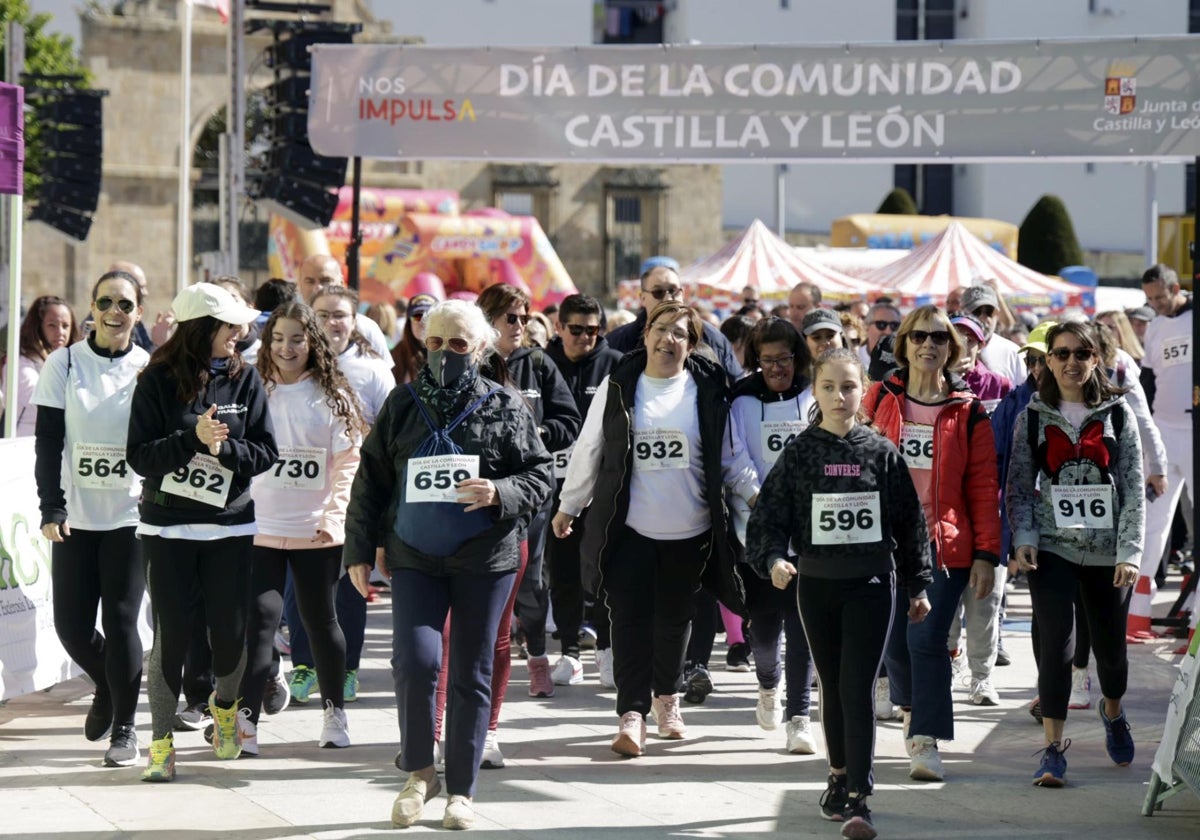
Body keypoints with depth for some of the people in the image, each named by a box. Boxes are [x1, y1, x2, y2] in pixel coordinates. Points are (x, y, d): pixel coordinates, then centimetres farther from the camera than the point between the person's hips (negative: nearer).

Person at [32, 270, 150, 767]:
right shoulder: (64, 364, 1)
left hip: (130, 516, -1)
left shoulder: (150, 369, 1)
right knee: (71, 624, 1)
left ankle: (124, 728, 7)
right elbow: (48, 442, -1)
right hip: (75, 516, 1)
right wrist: (51, 508, -9)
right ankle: (107, 688, 32)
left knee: (120, 620, -6)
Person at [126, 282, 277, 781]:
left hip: (230, 525, 2)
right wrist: (193, 436, -21)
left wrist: (223, 447, -16)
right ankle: (161, 740, 8)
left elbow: (266, 453, 0)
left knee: (231, 633, 2)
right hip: (167, 526, -2)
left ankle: (225, 704, 33)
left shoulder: (244, 379, 3)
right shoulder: (158, 380, -4)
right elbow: (139, 456, -9)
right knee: (171, 634, -3)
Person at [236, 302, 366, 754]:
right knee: (259, 619, -10)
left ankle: (335, 712, 26)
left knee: (320, 619, 11)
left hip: (316, 532, 0)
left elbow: (347, 462, 2)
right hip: (260, 528, 0)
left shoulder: (333, 397, 3)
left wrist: (333, 516, -9)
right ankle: (246, 719, -13)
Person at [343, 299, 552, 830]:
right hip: (414, 557, 1)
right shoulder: (402, 403, 7)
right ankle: (419, 772, 8)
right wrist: (359, 550, 6)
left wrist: (499, 494, -17)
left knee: (471, 674, 5)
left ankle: (461, 790, 15)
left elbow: (539, 475, 2)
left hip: (484, 559, -1)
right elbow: (370, 482, 10)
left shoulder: (504, 407, 2)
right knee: (414, 662, -13)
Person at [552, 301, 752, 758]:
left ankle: (667, 697, 34)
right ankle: (632, 713, -9)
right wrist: (568, 506, 10)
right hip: (630, 527, -1)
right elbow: (589, 450, 7)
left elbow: (726, 455, 7)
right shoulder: (618, 386, 2)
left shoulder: (707, 390, 1)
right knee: (630, 617, -8)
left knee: (674, 617, 13)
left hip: (688, 531, 1)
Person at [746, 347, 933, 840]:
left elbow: (909, 521, 5)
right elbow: (771, 515, -2)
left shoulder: (882, 453, -1)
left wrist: (918, 585, 7)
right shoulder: (800, 452, 0)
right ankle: (840, 776, 30)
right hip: (816, 583, 2)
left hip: (871, 583, -2)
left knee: (858, 688, -8)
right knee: (832, 687, 13)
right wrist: (774, 558, -21)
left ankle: (858, 798, -8)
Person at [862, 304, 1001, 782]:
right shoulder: (879, 400, 6)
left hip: (946, 544, -2)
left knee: (927, 640, -11)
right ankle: (912, 707, 35)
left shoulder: (968, 412, 3)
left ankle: (926, 742, -8)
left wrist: (986, 554, -3)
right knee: (895, 639, 7)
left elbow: (983, 488, 3)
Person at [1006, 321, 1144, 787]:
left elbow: (1133, 487, 0)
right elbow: (1019, 485, 3)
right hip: (1052, 547, -1)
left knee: (1111, 644, 11)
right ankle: (1053, 748, -4)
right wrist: (1023, 538, -11)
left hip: (1106, 550, 1)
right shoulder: (1033, 417, 3)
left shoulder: (1117, 414, 2)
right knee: (1056, 644, -11)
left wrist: (1130, 550, -8)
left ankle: (1113, 713, 42)